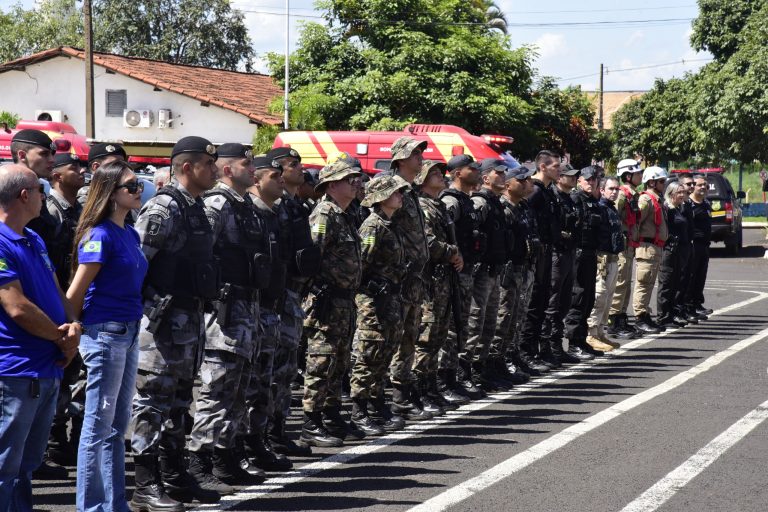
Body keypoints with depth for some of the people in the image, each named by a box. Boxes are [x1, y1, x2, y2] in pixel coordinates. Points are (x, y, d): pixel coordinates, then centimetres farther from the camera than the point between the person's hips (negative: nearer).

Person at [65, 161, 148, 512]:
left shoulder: (130, 235, 11)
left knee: (117, 425, 14)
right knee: (98, 427, 0)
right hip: (104, 334, -8)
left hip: (128, 334, 8)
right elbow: (75, 294, -11)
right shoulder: (100, 236, -15)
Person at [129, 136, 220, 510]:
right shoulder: (163, 208, -14)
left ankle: (174, 478, 22)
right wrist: (137, 312, -16)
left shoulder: (195, 207, 14)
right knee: (152, 401, -5)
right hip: (163, 320, -10)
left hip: (190, 318, 10)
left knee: (178, 402, 15)